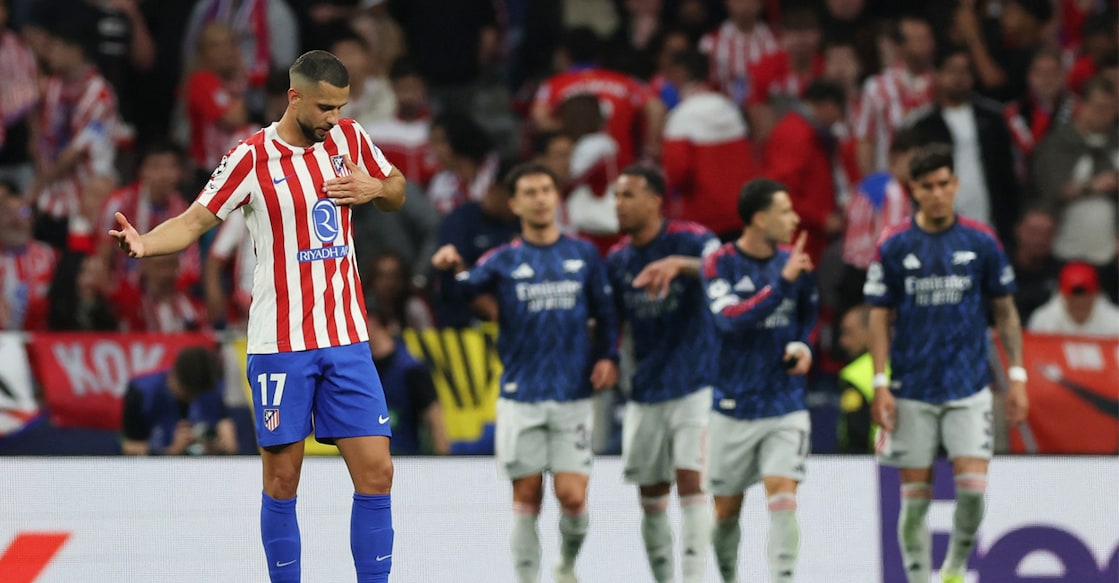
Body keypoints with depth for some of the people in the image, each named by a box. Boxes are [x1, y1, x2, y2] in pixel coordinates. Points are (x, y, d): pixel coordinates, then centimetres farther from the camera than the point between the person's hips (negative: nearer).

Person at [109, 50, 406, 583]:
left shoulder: (348, 137, 7)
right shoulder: (253, 158, -7)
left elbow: (397, 191, 21)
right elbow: (195, 221, -8)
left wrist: (374, 189, -2)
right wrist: (144, 244, -27)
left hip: (347, 340, 4)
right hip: (281, 343, -4)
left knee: (376, 473, -3)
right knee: (281, 479, 0)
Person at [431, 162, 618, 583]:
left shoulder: (584, 255, 8)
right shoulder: (504, 261, 3)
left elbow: (605, 313, 15)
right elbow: (466, 288, -15)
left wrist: (608, 357, -1)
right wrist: (452, 268, -36)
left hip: (573, 398, 1)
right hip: (521, 399, -1)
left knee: (572, 496, -7)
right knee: (527, 496, 0)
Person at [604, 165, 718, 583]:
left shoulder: (689, 239, -9)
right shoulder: (617, 260, 7)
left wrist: (679, 264, -46)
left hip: (694, 387, -5)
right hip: (645, 392, 5)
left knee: (691, 482, -14)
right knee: (651, 497, 7)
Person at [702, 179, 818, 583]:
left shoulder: (795, 263, 2)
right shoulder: (720, 264, -9)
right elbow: (731, 318, -25)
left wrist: (801, 346, -1)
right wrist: (782, 282, -31)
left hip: (785, 406, 2)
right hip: (734, 408, -2)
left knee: (783, 496, -14)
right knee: (727, 510, 9)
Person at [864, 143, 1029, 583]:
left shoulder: (981, 242, 1)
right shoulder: (893, 247, -1)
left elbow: (1005, 311, 8)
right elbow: (880, 318, 3)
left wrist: (1017, 377, 3)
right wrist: (880, 385, -5)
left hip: (969, 388, 0)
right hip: (912, 392, 0)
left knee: (972, 487, -11)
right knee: (915, 495, 1)